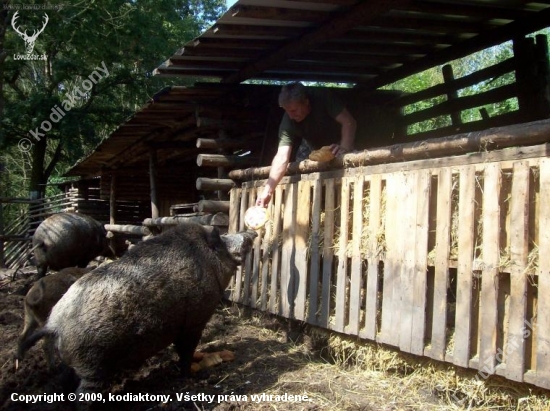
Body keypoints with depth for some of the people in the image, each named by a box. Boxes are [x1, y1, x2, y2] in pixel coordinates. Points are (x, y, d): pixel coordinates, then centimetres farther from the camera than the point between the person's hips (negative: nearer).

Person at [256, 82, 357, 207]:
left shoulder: (322, 98, -35)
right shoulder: (288, 123, -30)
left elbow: (349, 122, -37)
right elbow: (282, 157, -37)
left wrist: (345, 148, -55)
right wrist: (268, 190, -48)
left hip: (335, 144, -2)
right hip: (312, 145, 2)